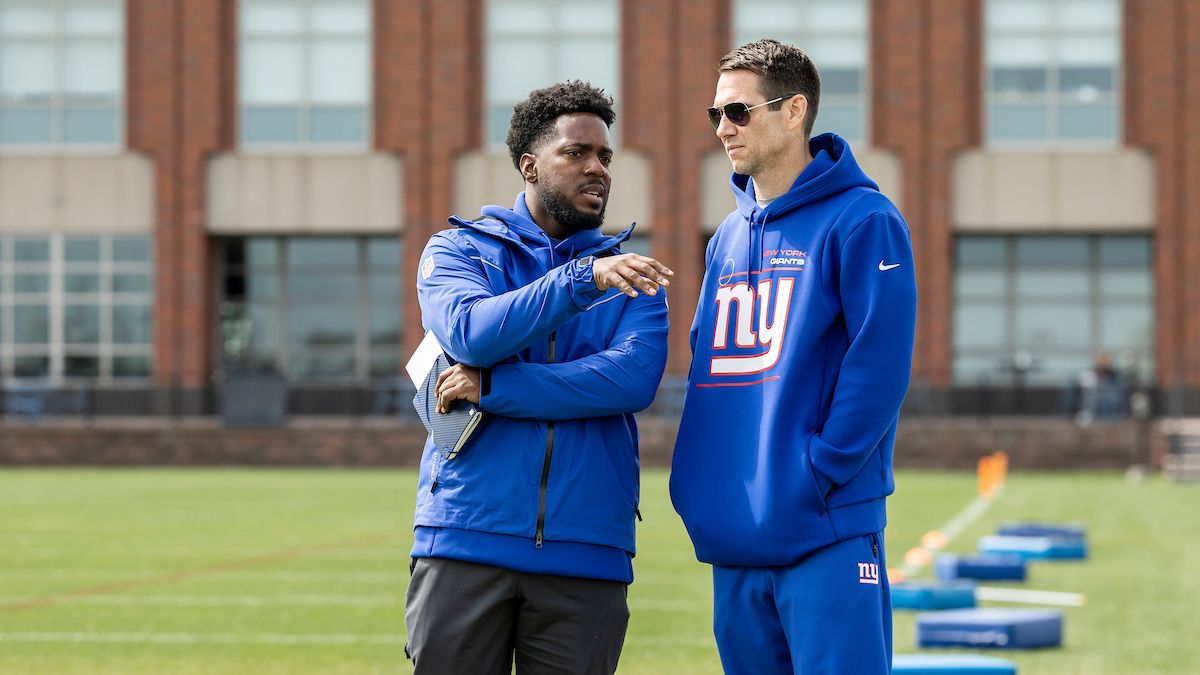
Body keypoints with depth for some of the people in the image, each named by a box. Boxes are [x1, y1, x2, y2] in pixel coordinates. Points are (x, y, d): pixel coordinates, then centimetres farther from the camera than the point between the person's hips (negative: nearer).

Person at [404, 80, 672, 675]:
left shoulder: (630, 276, 10)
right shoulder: (458, 249, 8)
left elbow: (634, 379, -9)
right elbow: (470, 331, -13)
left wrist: (491, 388, -13)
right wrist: (582, 279, -23)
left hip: (588, 555, 1)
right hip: (466, 540, -1)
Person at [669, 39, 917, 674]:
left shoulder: (861, 222, -5)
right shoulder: (728, 238, 17)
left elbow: (878, 366, -12)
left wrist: (814, 475, -16)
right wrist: (694, 481, 7)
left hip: (826, 532, -7)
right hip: (733, 535, 7)